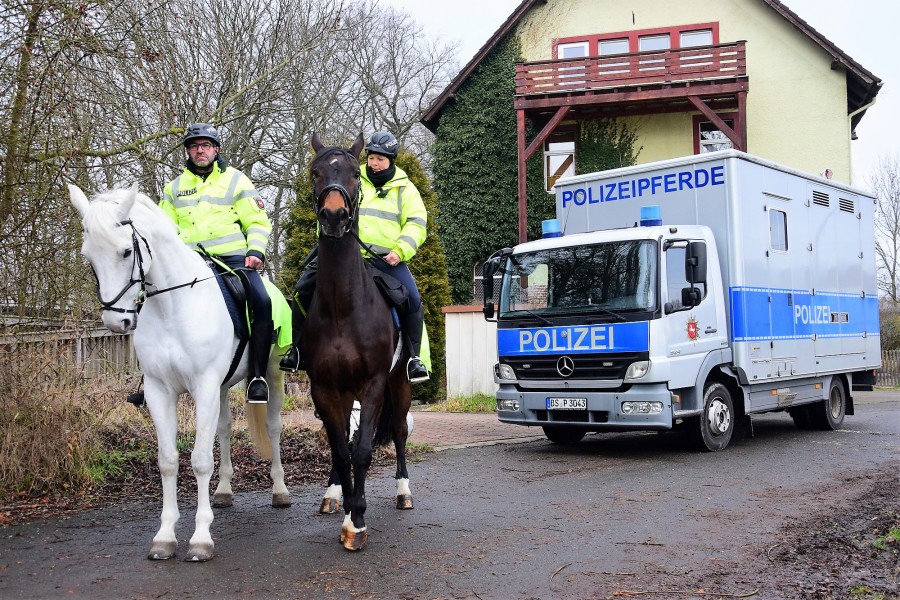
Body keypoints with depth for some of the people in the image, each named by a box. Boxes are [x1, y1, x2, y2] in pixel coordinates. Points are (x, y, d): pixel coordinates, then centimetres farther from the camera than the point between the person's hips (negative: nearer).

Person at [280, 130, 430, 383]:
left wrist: (400, 251, -10)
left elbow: (416, 223, 5)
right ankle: (298, 348, 4)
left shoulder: (405, 189, 12)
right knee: (304, 288, -9)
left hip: (387, 260, -1)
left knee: (412, 299, -22)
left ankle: (413, 356, -6)